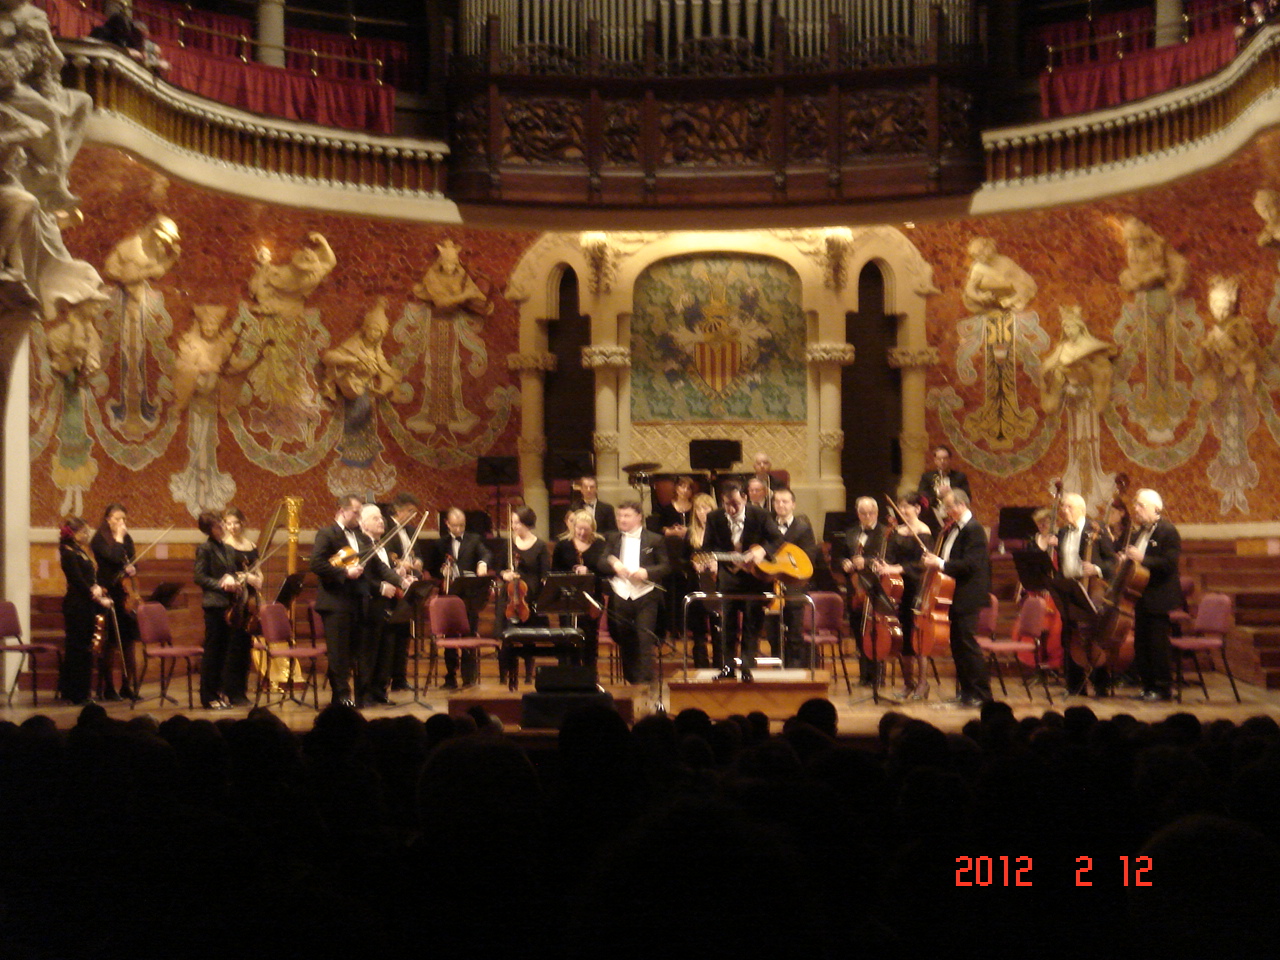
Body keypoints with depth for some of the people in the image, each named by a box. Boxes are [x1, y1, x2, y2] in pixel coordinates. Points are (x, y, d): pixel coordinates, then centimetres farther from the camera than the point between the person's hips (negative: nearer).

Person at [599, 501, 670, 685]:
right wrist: (614, 565, -16)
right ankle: (631, 681, 20)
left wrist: (647, 572, -17)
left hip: (645, 598, -4)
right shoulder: (612, 539, 13)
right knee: (625, 642, 10)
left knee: (644, 641, -11)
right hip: (620, 598, 4)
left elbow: (665, 566, 0)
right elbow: (600, 564, 5)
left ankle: (645, 682, -11)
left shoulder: (654, 540, 4)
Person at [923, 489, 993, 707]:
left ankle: (981, 694, -4)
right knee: (957, 645, 12)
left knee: (967, 643, -9)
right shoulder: (953, 529, 15)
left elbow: (970, 564, -22)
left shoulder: (973, 529, -14)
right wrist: (934, 560, 2)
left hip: (967, 597, -10)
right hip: (953, 595, 10)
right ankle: (966, 691, 20)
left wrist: (941, 564, -21)